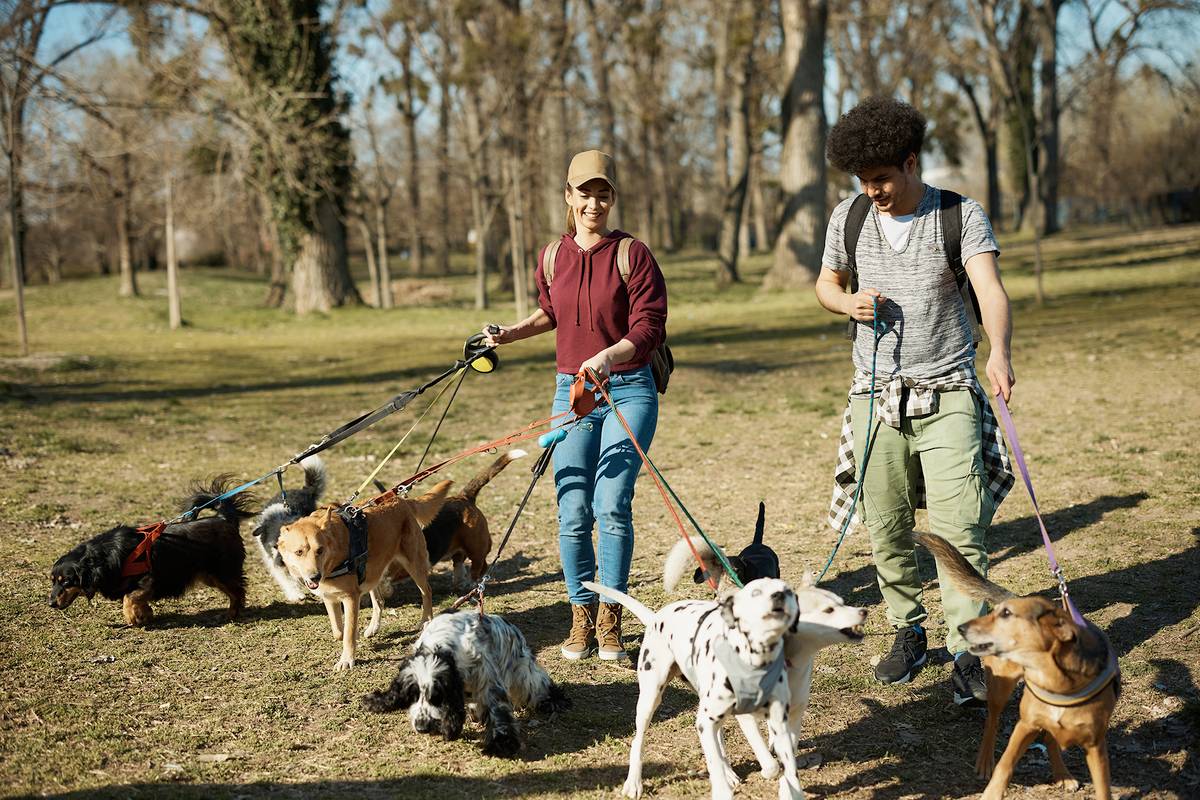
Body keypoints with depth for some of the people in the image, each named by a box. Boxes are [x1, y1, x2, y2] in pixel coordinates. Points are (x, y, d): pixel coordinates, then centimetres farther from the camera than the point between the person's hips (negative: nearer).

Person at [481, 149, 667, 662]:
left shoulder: (633, 254, -7)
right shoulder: (552, 258, 8)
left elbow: (649, 330, -12)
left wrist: (608, 357, -28)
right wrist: (510, 334, 15)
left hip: (629, 391, -4)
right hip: (571, 390, 4)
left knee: (612, 504, -12)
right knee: (573, 512, -2)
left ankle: (611, 622, 0)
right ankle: (581, 619, 12)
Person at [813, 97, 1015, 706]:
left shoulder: (962, 217, -6)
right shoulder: (849, 218, 5)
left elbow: (989, 288, -21)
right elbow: (826, 284, 20)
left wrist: (999, 350, -41)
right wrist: (848, 302, -5)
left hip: (948, 395, -3)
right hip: (877, 395, 3)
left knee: (959, 529, -10)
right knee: (886, 528, 7)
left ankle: (967, 652, -4)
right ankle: (907, 631, 25)